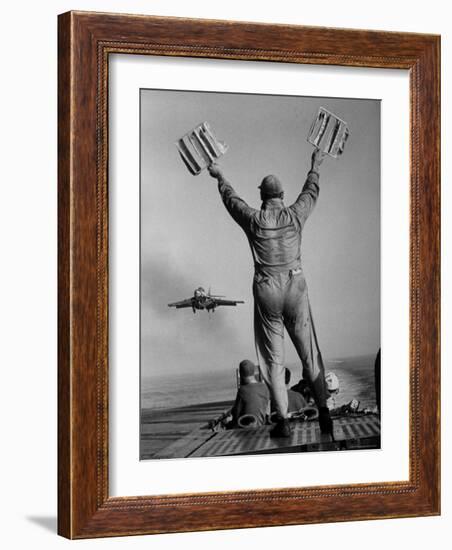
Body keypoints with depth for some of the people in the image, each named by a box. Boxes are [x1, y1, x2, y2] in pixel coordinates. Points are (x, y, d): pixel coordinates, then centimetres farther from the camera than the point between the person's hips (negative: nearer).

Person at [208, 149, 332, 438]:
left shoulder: (254, 219, -6)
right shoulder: (295, 215, -3)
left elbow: (231, 199, 14)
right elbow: (311, 192, 17)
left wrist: (220, 177, 33)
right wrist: (315, 167, 35)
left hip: (266, 293, -1)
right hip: (295, 288, 1)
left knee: (273, 359, 4)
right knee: (310, 354, 8)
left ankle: (283, 421, 1)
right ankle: (323, 409, 1)